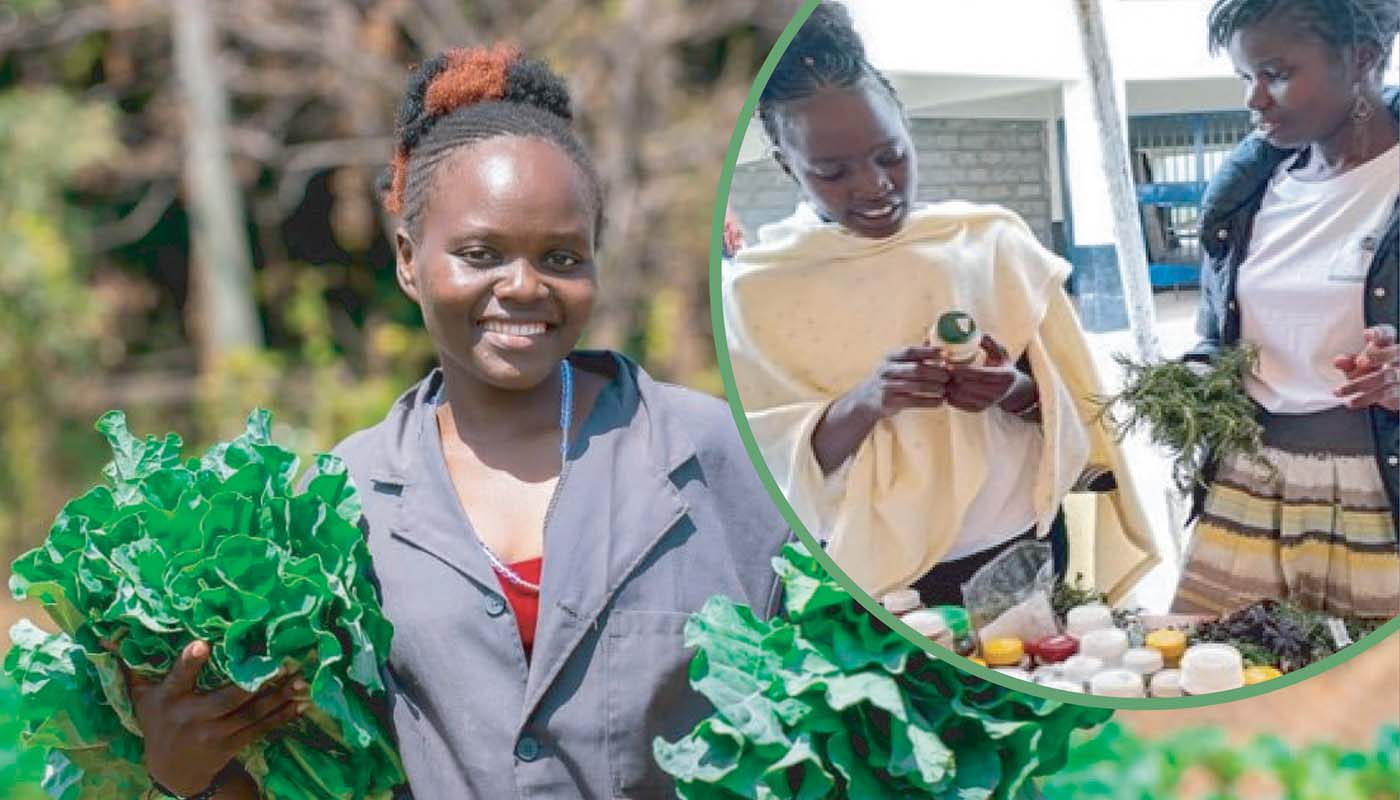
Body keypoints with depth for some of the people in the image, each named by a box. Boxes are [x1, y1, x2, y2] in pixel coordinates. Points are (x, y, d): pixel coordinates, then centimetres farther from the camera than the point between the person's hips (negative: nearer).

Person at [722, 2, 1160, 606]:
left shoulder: (992, 240, 1)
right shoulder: (754, 290, -4)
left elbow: (1076, 404, 4)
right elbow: (758, 468, -8)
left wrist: (1017, 394, -18)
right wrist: (863, 403, -24)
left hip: (1023, 556, 2)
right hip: (873, 587, -2)